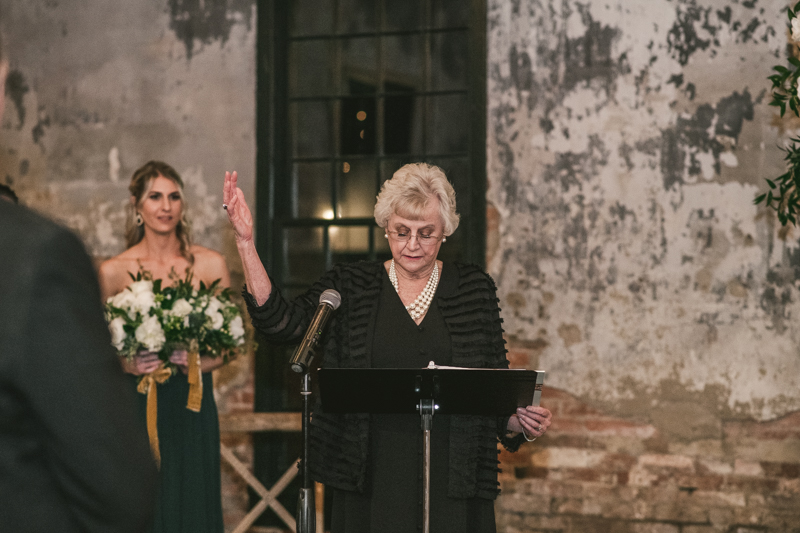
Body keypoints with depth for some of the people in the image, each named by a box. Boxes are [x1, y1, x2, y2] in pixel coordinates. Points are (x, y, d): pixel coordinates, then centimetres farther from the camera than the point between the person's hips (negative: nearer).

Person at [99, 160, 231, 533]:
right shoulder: (113, 271, 1)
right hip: (136, 408, -1)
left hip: (192, 408, 1)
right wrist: (127, 364, -14)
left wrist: (200, 362, -12)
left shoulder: (211, 265, 3)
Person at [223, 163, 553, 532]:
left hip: (452, 480, 0)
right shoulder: (351, 286, 6)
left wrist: (521, 422, -11)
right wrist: (246, 242, -13)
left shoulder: (474, 288, 6)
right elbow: (280, 324, -7)